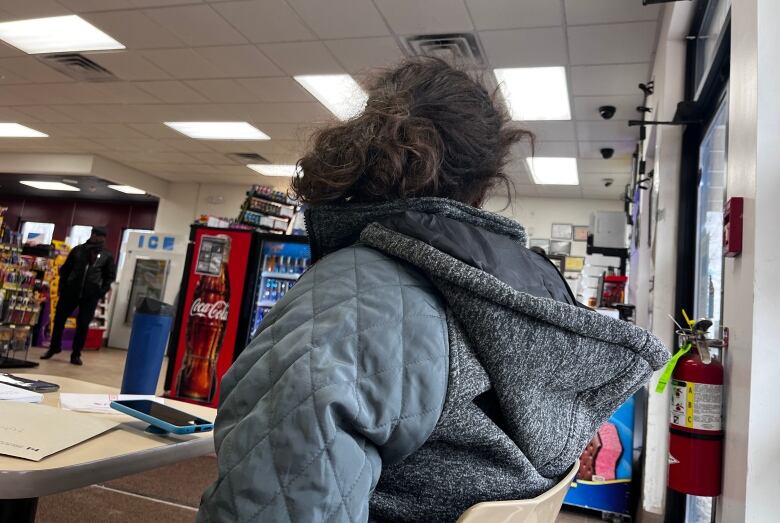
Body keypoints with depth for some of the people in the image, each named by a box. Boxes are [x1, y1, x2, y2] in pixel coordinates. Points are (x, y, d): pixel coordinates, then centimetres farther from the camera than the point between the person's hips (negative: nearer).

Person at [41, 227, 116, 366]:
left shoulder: (107, 256, 2)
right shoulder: (78, 250, 6)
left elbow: (110, 276, 6)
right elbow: (65, 269, 9)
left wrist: (101, 292, -4)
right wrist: (62, 287, 1)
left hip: (91, 295, -2)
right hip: (70, 290, 2)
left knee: (83, 325, 1)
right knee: (59, 319, 9)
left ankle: (76, 354, 12)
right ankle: (54, 347, 28)